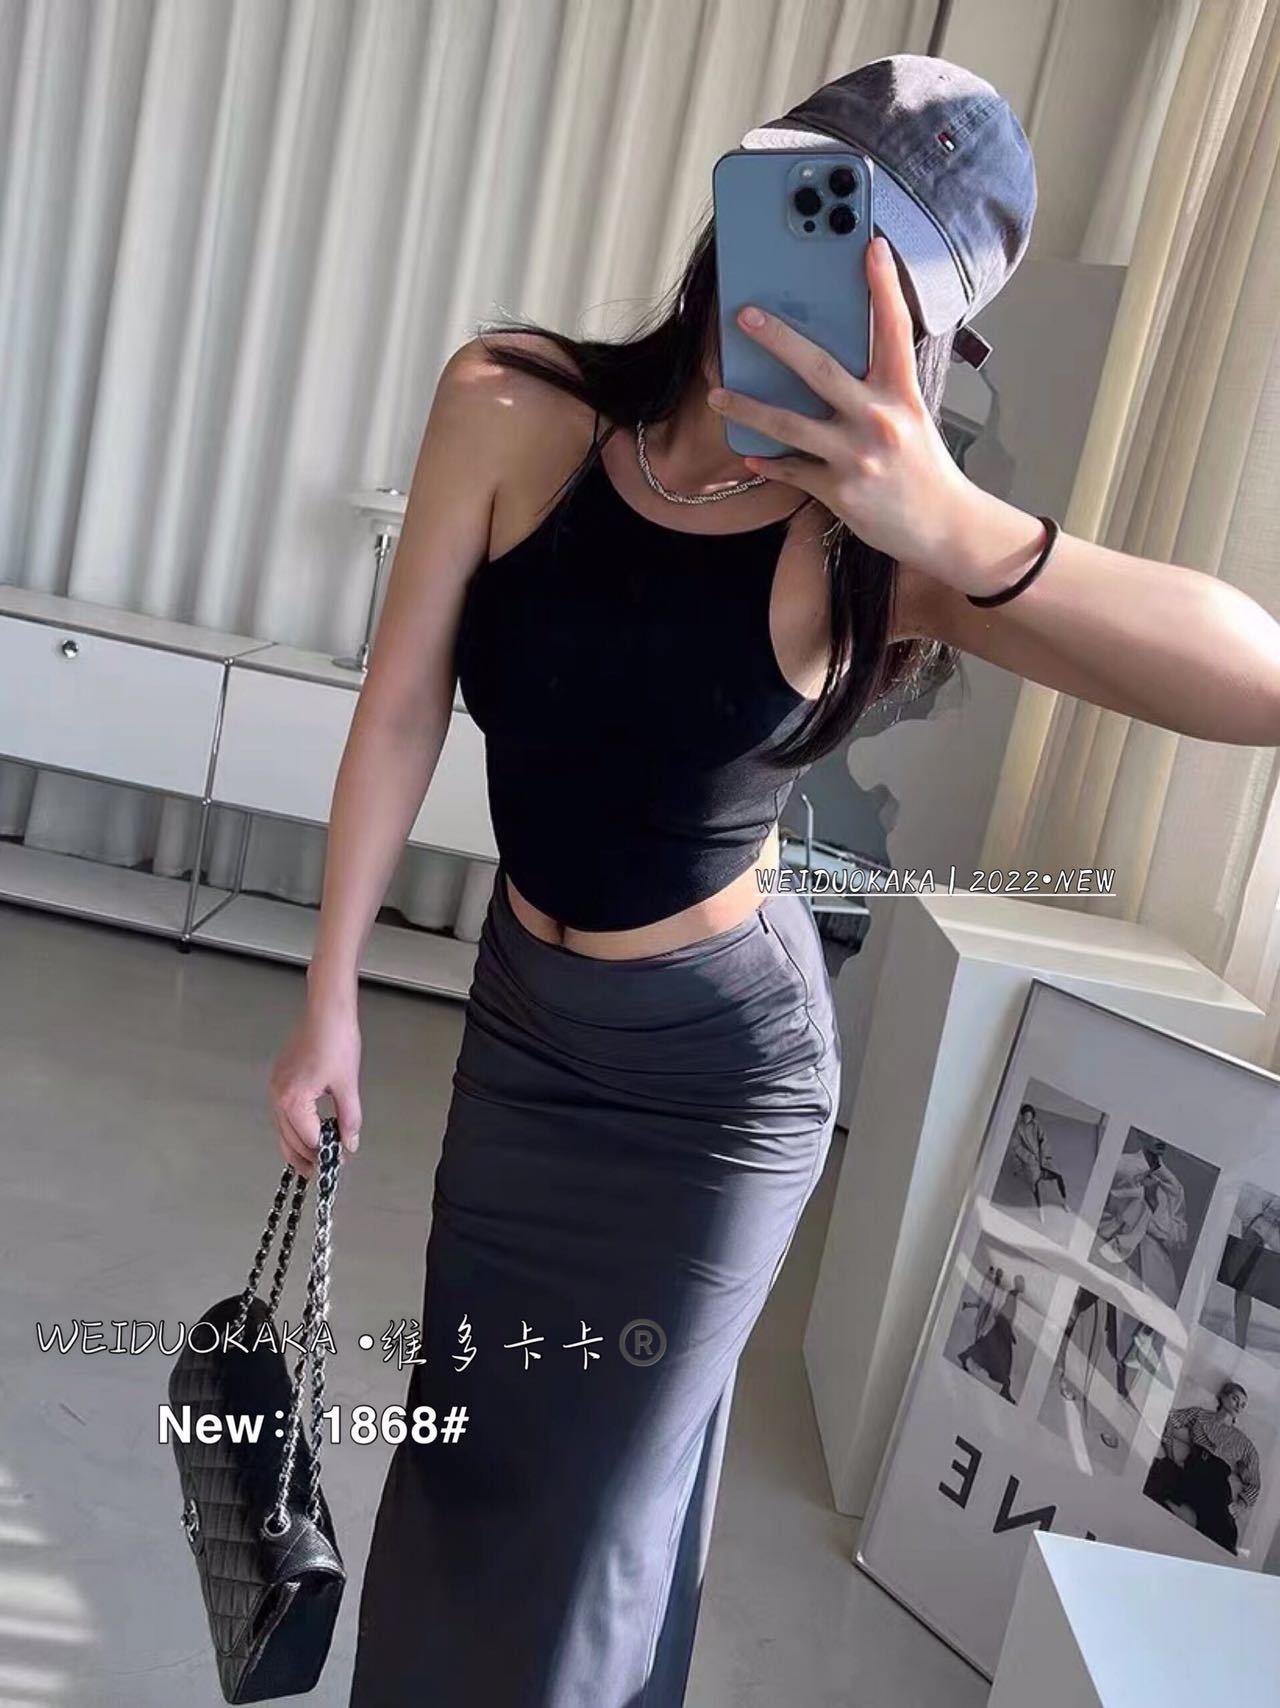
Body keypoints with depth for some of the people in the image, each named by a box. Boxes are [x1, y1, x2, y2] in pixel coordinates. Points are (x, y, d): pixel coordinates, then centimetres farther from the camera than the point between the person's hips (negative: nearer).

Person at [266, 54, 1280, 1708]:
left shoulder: (877, 540, -22)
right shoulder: (514, 406, -15)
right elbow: (401, 709, -9)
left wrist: (962, 530, -45)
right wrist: (330, 1000, -5)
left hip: (714, 1073, -3)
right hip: (520, 1010, 4)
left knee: (586, 1518, 11)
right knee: (464, 1447, 23)